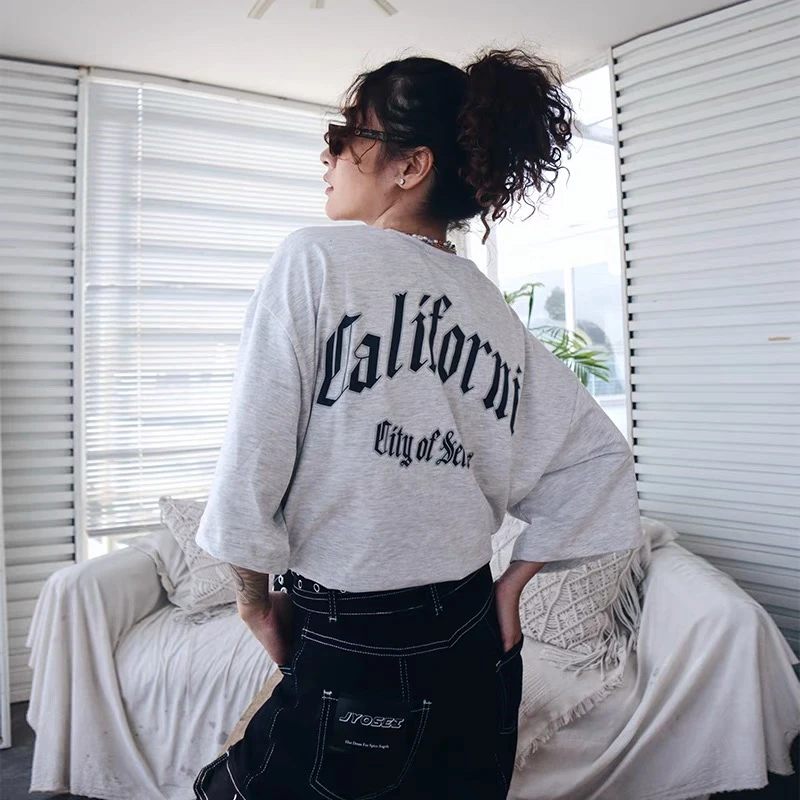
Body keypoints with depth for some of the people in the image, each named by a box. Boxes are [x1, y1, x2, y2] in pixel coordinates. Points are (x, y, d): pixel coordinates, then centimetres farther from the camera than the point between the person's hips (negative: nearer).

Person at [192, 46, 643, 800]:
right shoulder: (493, 309, 1)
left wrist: (256, 595, 0)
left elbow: (253, 456, -15)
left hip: (346, 657, -5)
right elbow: (597, 456, 6)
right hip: (472, 647, 6)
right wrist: (514, 581, 9)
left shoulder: (314, 258, -14)